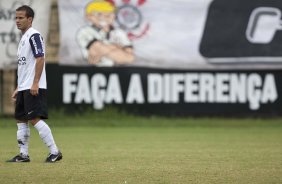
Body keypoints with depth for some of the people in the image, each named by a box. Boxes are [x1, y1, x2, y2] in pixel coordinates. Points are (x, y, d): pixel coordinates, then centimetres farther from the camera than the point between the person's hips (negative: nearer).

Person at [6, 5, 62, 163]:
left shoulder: (34, 35, -10)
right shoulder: (23, 38, 20)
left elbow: (40, 58, -18)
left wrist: (35, 83, -23)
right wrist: (19, 88, 22)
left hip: (34, 88, -10)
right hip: (24, 88, 10)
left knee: (34, 119, -14)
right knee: (21, 120, 9)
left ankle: (55, 152, -12)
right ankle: (23, 155, 14)